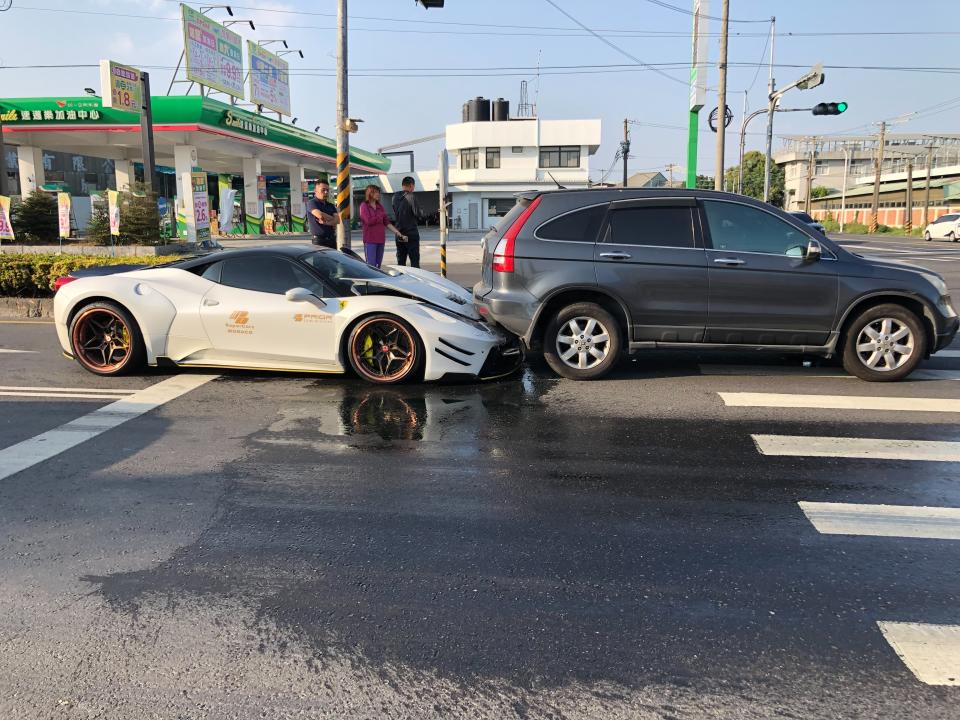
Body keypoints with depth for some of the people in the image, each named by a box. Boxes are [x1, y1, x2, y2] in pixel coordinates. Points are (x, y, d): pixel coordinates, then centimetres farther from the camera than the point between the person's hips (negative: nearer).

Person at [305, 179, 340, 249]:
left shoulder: (331, 205, 16)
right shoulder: (311, 203, -2)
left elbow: (338, 220, 1)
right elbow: (320, 215, -20)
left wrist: (326, 223, -16)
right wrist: (332, 219, -3)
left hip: (332, 240, 6)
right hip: (319, 240, -6)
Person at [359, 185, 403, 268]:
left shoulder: (380, 206, 13)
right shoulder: (364, 206, -3)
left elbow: (387, 222, 10)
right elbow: (369, 221, -15)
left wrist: (397, 232, 1)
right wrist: (380, 217, 0)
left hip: (380, 239, 6)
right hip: (370, 240, -6)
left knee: (378, 265, 7)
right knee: (371, 265, -10)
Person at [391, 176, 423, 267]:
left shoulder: (395, 197, 8)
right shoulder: (411, 196, -13)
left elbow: (394, 213, 13)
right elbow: (417, 213, -13)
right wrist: (421, 214, 7)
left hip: (399, 233, 6)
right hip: (411, 232, -6)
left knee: (400, 260, 11)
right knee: (414, 260, -2)